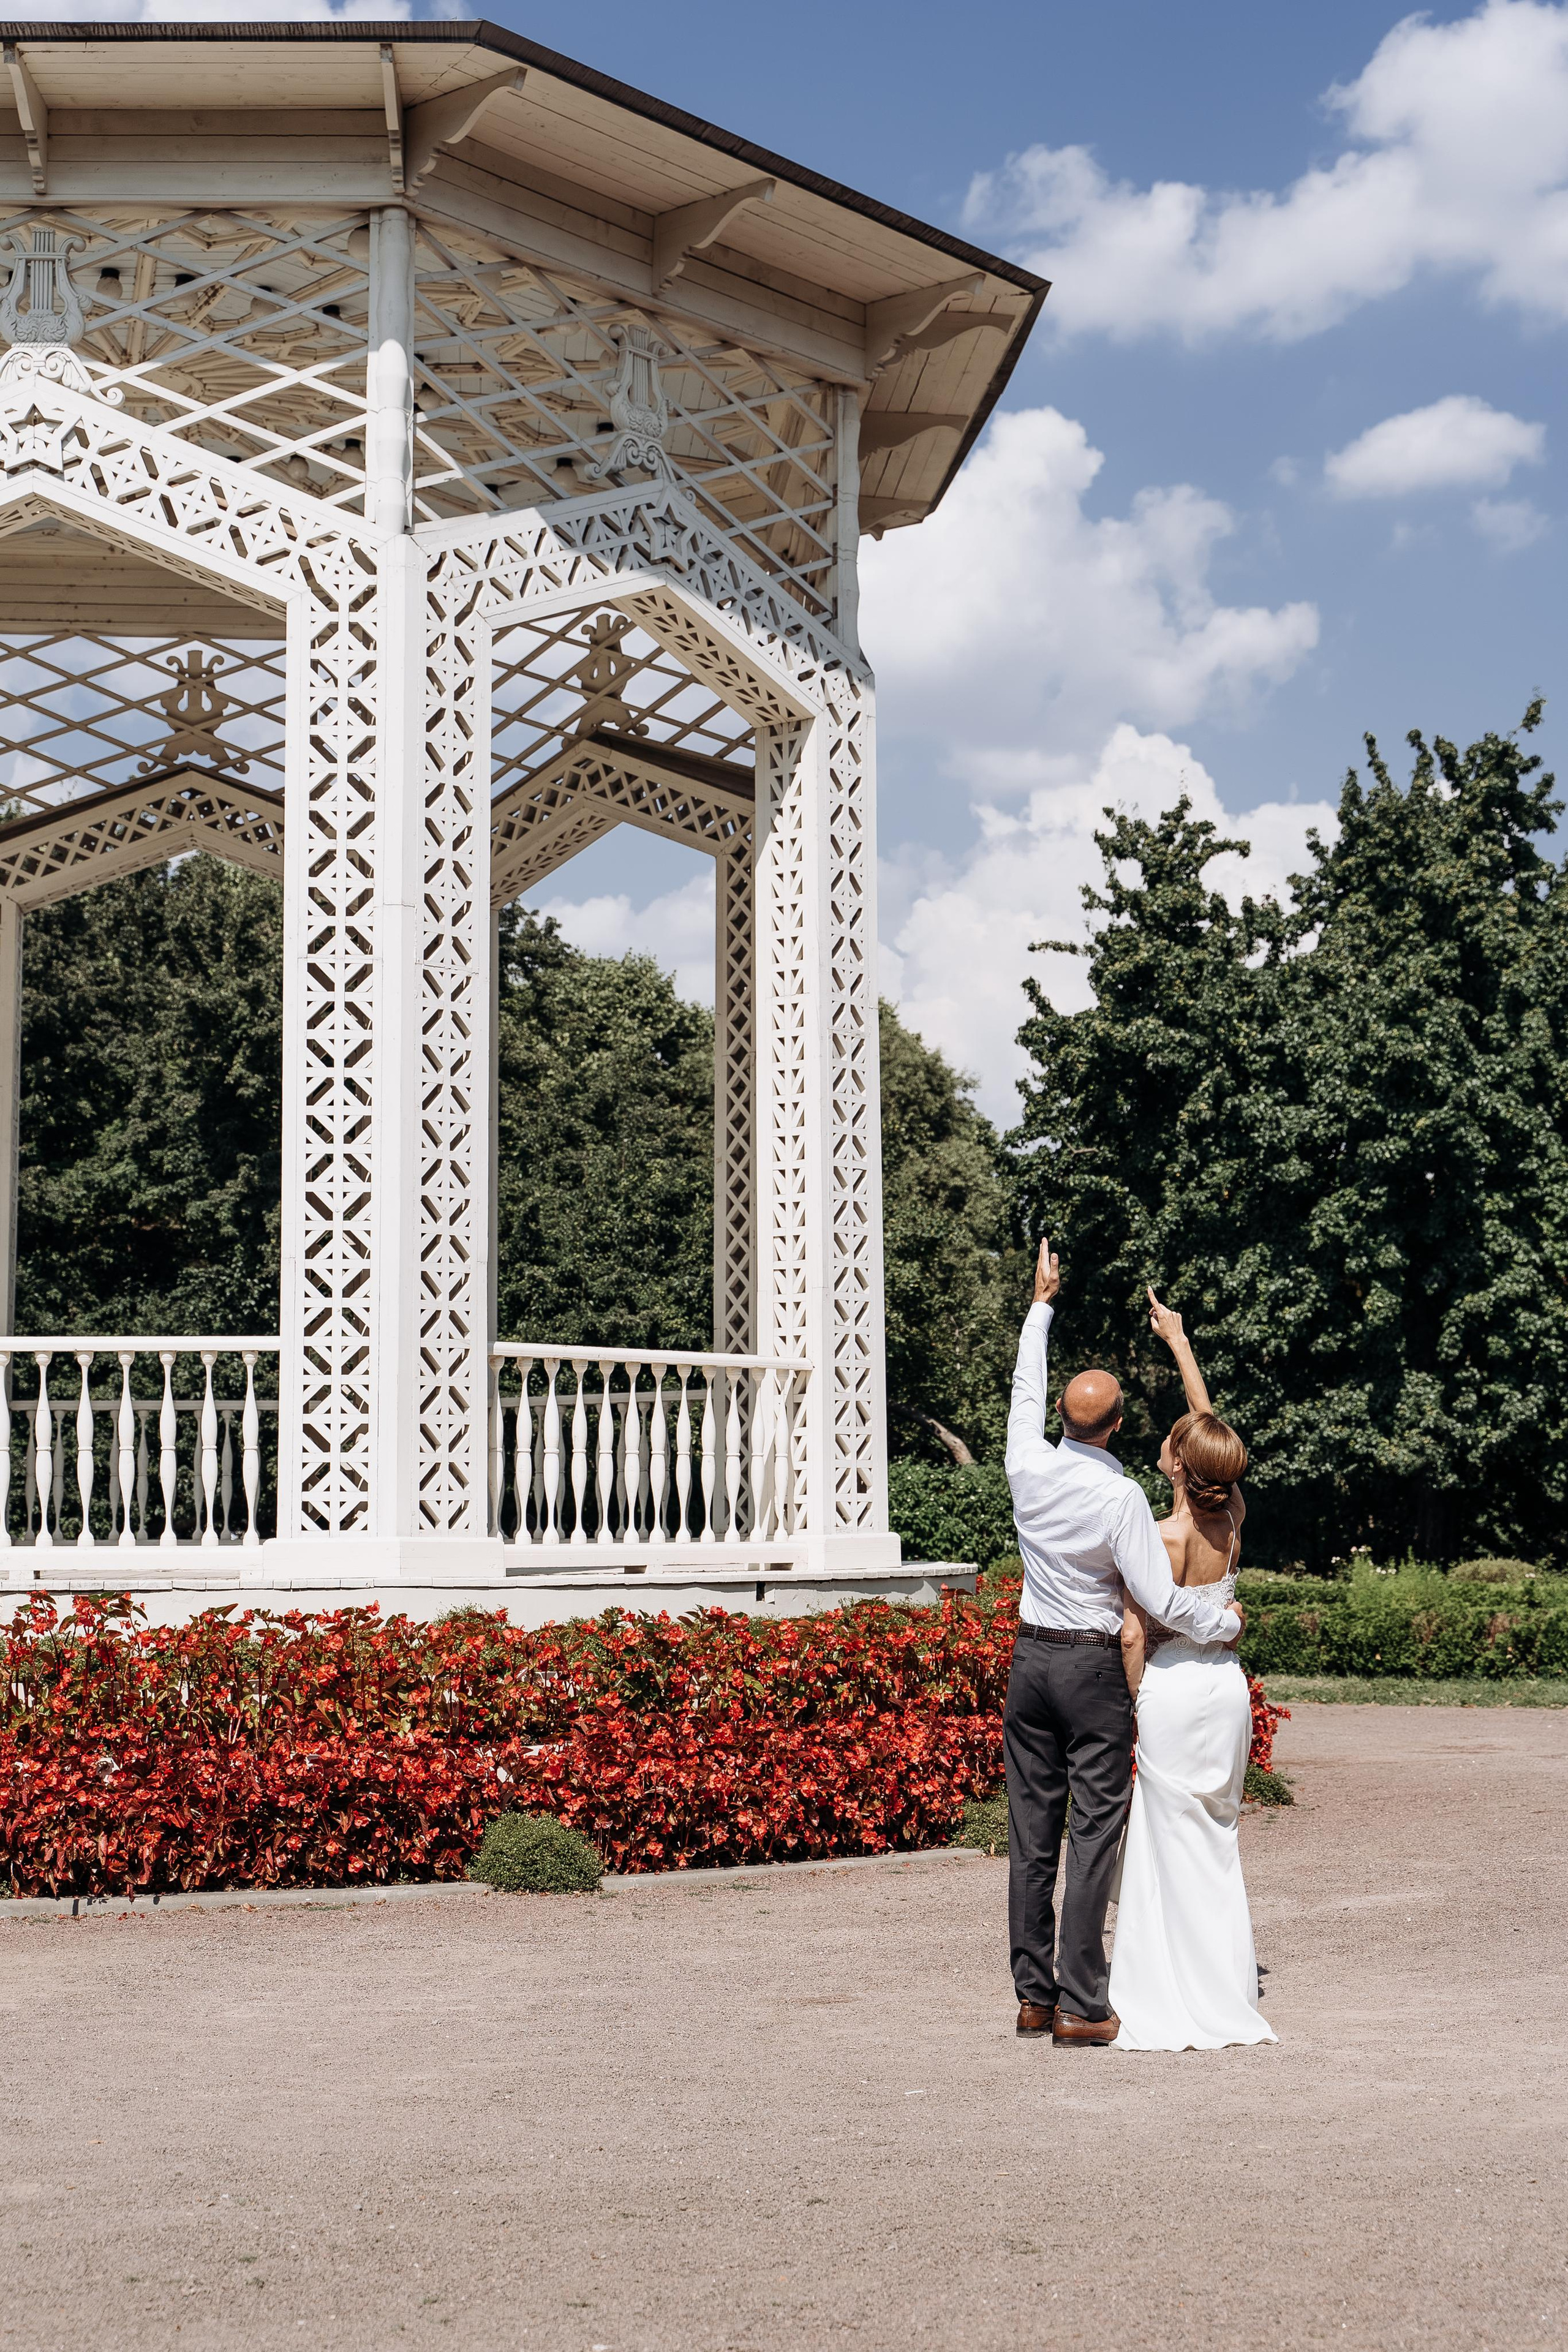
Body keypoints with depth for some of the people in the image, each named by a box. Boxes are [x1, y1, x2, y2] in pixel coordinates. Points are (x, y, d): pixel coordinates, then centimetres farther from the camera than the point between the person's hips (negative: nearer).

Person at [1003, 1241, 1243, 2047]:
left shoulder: (1028, 1466, -2)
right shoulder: (1120, 1497, -16)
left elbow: (1026, 1391, 17)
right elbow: (1159, 1599, -17)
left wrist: (1041, 1303, 29)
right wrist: (1226, 1620, 2)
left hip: (1031, 1657, 5)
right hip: (1094, 1667, -5)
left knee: (1032, 1835, 9)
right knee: (1093, 1836, -3)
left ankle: (1034, 1994, 14)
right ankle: (1081, 2008, -3)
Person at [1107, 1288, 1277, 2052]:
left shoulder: (1159, 1537, -17)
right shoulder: (1232, 1521, -1)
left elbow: (1133, 1634, -16)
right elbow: (1212, 1428, 11)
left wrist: (1138, 1703, -1)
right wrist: (1178, 1342, 19)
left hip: (1173, 1690, -6)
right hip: (1227, 1683, 6)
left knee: (1177, 1841, 1)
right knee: (1218, 1839, 15)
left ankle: (1185, 2006, 4)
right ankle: (1226, 1995, 19)